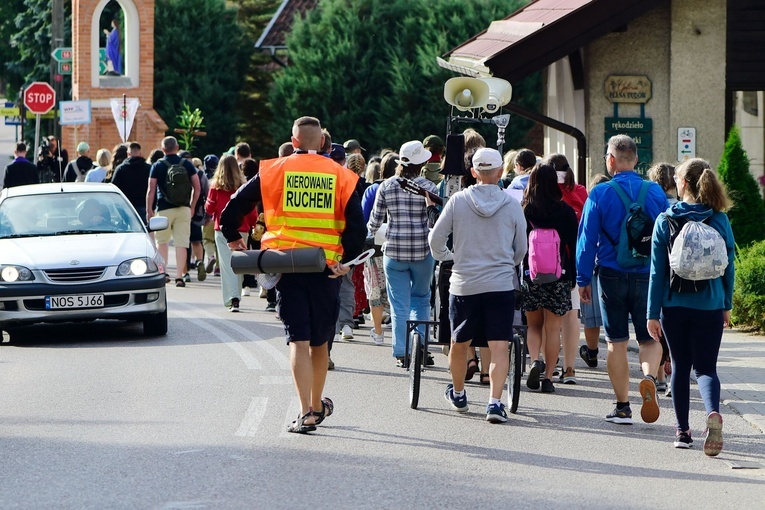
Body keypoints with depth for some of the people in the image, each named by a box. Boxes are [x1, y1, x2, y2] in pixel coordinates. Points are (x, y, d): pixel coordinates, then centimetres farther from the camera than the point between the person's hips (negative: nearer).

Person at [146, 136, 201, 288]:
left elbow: (151, 190, -4)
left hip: (164, 209, -1)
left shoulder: (157, 166, -1)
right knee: (181, 242, 1)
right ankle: (179, 276, -5)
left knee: (162, 241, 12)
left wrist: (149, 210, 2)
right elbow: (197, 187, 4)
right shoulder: (187, 164, 4)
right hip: (183, 208, 1)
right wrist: (191, 206, 15)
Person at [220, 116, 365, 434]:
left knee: (298, 339, -2)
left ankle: (306, 413, -12)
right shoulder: (340, 175, 3)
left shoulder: (273, 171, 2)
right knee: (320, 340, 16)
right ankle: (317, 405, 31)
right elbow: (356, 225, -4)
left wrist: (233, 240, 17)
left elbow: (234, 208, 3)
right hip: (326, 268, 1)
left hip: (285, 263, -1)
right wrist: (346, 260, 3)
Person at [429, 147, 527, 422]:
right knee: (499, 346, -1)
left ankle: (457, 394, 35)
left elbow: (436, 239, 0)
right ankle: (495, 401, -13)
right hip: (501, 284, -1)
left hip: (464, 284, 1)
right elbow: (521, 249, 9)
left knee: (459, 343, 18)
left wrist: (446, 256, 21)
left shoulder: (458, 200, -4)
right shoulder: (512, 204, -2)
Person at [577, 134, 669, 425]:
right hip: (647, 277, 1)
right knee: (649, 339, 10)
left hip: (611, 276, -1)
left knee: (616, 343, 8)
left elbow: (587, 239, -5)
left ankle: (622, 408, 7)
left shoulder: (600, 194, -7)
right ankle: (649, 378, -21)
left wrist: (583, 279, 2)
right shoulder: (656, 193, 0)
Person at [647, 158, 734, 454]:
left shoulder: (665, 221, -5)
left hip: (674, 306, 0)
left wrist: (653, 313, 0)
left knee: (680, 366, 13)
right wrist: (727, 305, 15)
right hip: (710, 307, 0)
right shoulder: (720, 221, -2)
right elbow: (729, 266, 4)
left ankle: (682, 430, 15)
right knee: (706, 367, 5)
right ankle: (713, 412, -24)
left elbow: (657, 270, -4)